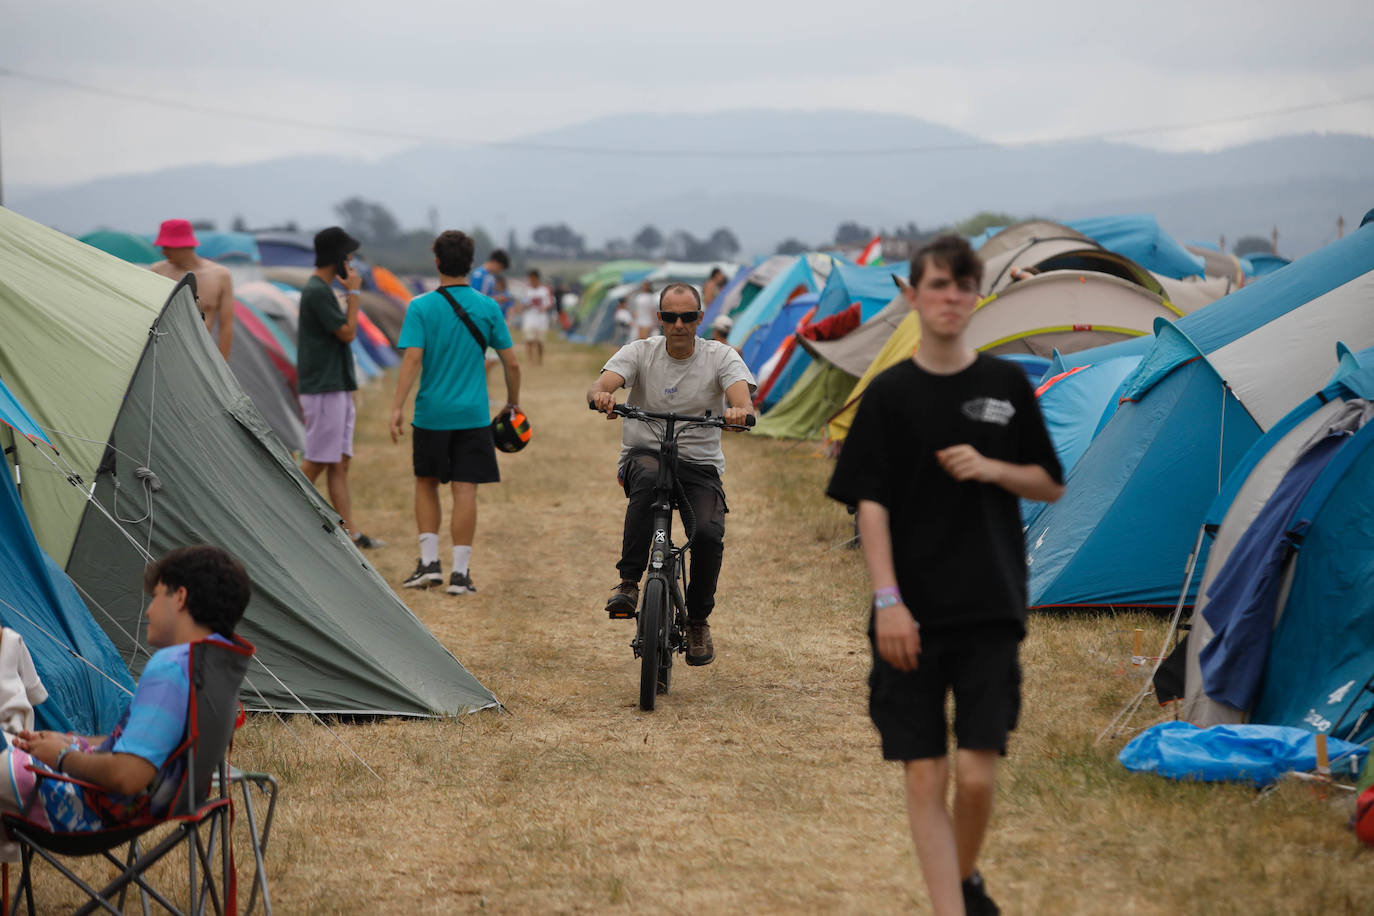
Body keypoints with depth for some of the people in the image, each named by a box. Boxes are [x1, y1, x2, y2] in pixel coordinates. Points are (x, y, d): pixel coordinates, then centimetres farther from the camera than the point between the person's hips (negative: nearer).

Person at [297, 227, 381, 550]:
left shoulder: (322, 289, 16)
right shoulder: (316, 291, -15)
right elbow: (347, 333, -16)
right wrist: (353, 293, -9)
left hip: (337, 389, 10)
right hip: (323, 390, -10)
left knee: (340, 463, 7)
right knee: (317, 462, -6)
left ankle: (351, 532, 7)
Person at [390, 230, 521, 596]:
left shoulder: (421, 308, -6)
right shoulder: (488, 309, 0)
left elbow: (412, 360, -15)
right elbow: (511, 363, 3)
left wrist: (397, 408, -14)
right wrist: (513, 403, 17)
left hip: (430, 414, 0)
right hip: (473, 415, 1)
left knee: (426, 483, 16)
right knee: (465, 490, 1)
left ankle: (429, 561, 11)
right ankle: (460, 572, 0)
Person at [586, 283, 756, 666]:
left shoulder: (721, 357, -1)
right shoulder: (640, 352, -1)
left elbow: (743, 398, -19)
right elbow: (600, 385, -17)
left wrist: (739, 411, -44)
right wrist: (600, 395, -43)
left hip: (700, 465, 1)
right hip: (644, 454, -1)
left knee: (709, 533, -25)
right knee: (648, 478, -38)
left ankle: (698, 620, 3)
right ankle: (628, 583, -29)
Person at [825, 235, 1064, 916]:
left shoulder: (1007, 386, 4)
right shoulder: (890, 394, 0)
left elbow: (1051, 487, 11)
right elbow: (870, 504, -3)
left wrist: (991, 469, -9)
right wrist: (887, 600, -12)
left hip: (991, 610, 1)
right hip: (912, 616, 0)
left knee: (976, 773, -4)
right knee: (924, 776, -1)